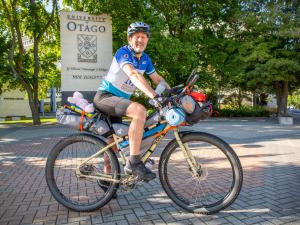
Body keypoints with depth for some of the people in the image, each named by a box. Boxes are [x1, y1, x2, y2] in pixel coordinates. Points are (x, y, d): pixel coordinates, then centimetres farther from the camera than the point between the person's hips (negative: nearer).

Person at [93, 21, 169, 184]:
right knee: (139, 111, -33)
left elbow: (157, 78, 11)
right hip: (105, 96, -8)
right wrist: (155, 96, -46)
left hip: (119, 99, 9)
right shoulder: (123, 52, -18)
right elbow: (134, 75, -35)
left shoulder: (145, 59, 6)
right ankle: (134, 162, -26)